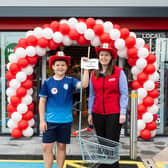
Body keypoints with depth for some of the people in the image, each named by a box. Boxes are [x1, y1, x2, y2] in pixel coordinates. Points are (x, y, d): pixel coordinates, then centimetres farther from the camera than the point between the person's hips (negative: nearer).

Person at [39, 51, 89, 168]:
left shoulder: (70, 81, -1)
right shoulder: (48, 82, -1)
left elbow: (84, 84, -19)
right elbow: (42, 102, 1)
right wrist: (42, 120, -4)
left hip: (66, 120, 0)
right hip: (50, 120, 0)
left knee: (62, 146, 12)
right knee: (47, 147, 1)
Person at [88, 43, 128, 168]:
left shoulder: (119, 72, -3)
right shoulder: (94, 74, 8)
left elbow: (124, 94, -4)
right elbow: (92, 95, 12)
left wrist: (123, 113, -10)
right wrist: (90, 113, 10)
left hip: (114, 114, -4)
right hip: (98, 114, 4)